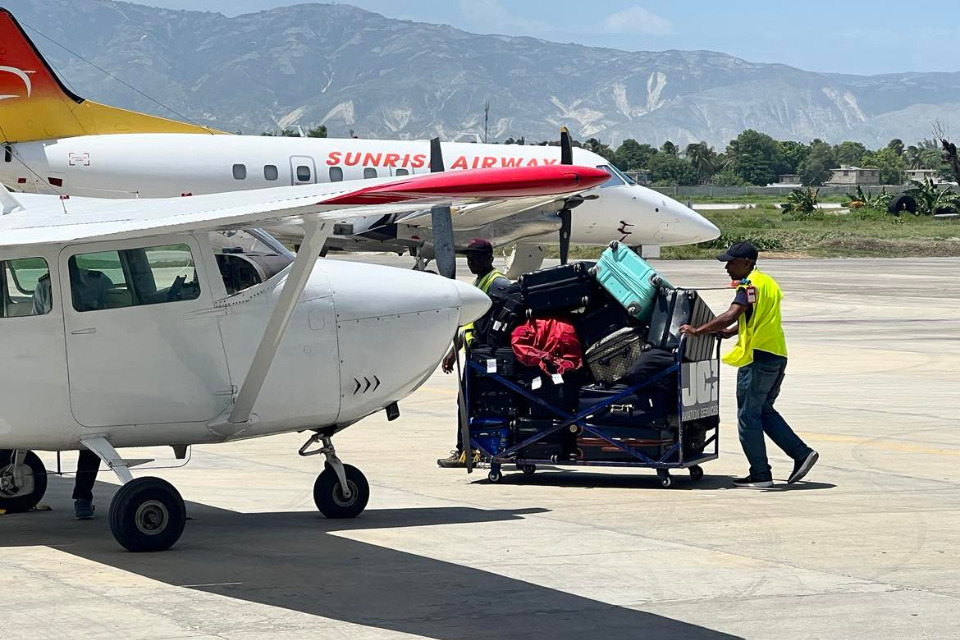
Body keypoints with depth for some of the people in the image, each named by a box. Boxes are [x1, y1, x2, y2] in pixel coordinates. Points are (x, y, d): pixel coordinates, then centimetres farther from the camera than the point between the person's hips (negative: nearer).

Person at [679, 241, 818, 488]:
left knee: (748, 416, -1)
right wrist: (729, 332, 18)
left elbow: (731, 315, -25)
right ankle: (801, 453, 10)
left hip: (759, 357, -10)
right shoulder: (767, 282, 18)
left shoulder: (749, 285, -12)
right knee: (764, 411, 19)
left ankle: (760, 475, 0)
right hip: (777, 356, 10)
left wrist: (698, 331, -23)